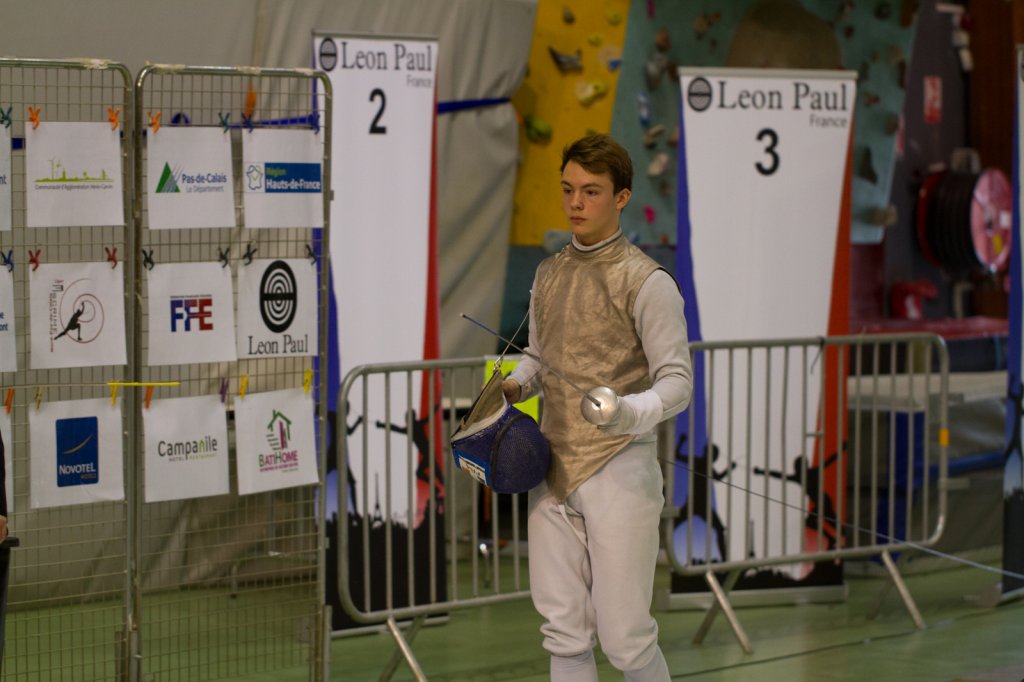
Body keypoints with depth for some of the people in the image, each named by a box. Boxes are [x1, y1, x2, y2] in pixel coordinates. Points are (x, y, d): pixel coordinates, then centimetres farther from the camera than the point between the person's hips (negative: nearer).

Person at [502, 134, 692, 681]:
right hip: (555, 471, 6)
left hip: (618, 471, -6)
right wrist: (513, 385, 2)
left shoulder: (646, 281, -10)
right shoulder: (549, 274, 11)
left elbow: (676, 382, -11)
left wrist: (630, 413, -31)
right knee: (565, 635, 6)